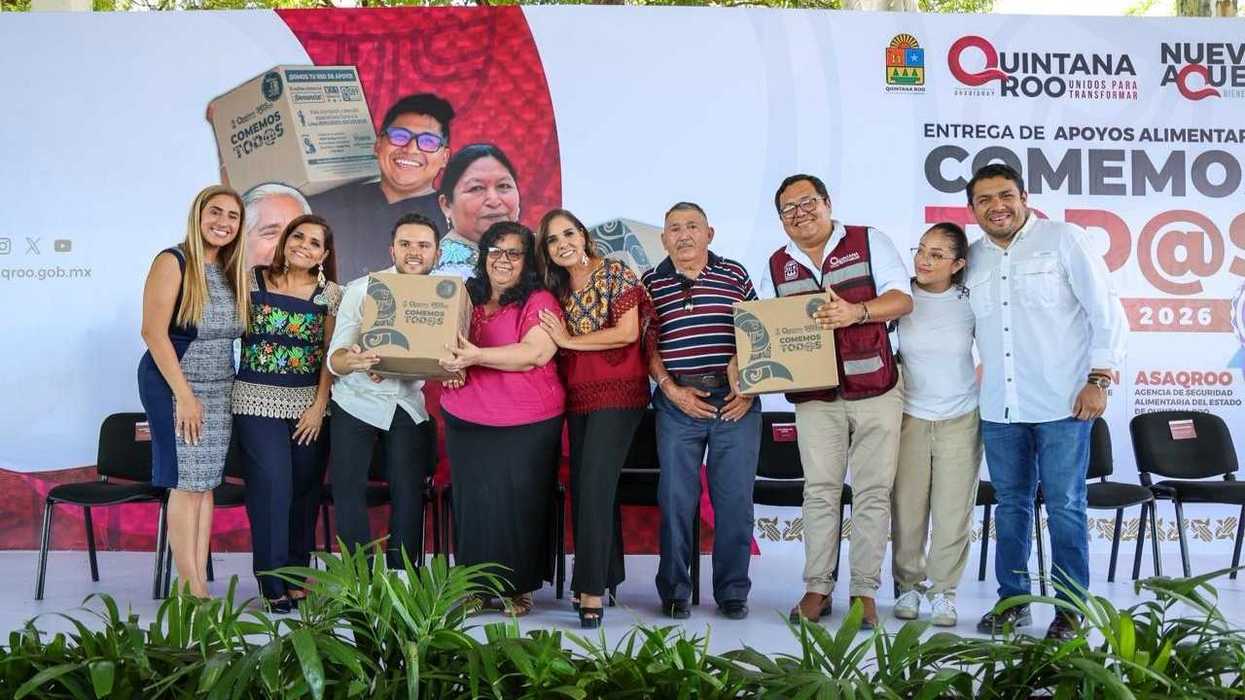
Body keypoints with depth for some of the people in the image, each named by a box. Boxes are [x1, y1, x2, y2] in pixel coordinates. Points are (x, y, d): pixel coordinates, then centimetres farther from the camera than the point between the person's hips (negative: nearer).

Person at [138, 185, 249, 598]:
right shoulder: (173, 262, -8)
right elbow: (153, 331, -14)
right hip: (175, 385, -6)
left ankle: (200, 584, 11)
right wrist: (184, 394, -18)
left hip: (220, 389, 7)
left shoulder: (232, 271, 12)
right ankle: (190, 588, 0)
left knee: (206, 484, 6)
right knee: (186, 484, -5)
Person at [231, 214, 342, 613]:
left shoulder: (330, 293, 6)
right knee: (273, 486, -9)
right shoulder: (252, 281, 3)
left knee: (305, 490, 6)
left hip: (309, 403, 2)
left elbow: (330, 353, 4)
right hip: (259, 400, -2)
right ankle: (274, 584, 2)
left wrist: (320, 405, -3)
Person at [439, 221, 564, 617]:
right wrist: (450, 367, -1)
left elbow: (536, 353, -17)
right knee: (473, 502, 3)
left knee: (518, 502, -1)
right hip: (466, 421, 4)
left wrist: (476, 356, -24)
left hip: (527, 425, -4)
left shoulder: (539, 302, -2)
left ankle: (518, 588, 13)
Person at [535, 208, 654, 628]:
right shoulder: (555, 290, 14)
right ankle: (606, 577, 18)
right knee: (586, 488, 7)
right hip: (577, 399, 7)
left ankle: (591, 589, -11)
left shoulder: (616, 275, -4)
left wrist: (569, 340, -10)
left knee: (593, 486, -14)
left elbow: (628, 332, -13)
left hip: (618, 394, -7)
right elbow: (548, 348, 14)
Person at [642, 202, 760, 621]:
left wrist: (748, 387, -3)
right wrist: (672, 390, -7)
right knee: (676, 498, 2)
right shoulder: (651, 282, 8)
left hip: (735, 401, 1)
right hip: (678, 402, 0)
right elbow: (647, 345, 4)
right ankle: (674, 591, 14)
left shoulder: (735, 275, 9)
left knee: (735, 498, 2)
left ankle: (732, 591, 14)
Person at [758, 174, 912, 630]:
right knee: (820, 492, 3)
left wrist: (856, 312, -24)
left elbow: (902, 299, -6)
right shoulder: (777, 266, 11)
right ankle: (817, 588, 11)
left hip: (875, 391, -2)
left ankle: (865, 591, 8)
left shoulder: (869, 242, 2)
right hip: (815, 397, 2)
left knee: (873, 493, 0)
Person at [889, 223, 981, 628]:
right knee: (907, 507, 4)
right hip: (910, 416, 0)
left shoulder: (969, 301, -3)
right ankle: (909, 585, 19)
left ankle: (944, 591, 16)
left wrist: (977, 384, 5)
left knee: (953, 510, 3)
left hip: (960, 419, 0)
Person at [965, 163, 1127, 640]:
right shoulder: (973, 258, 10)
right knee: (1010, 505, 11)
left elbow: (1107, 312, -4)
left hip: (1062, 404, -4)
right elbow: (964, 327, 24)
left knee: (1065, 507, 0)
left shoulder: (1063, 239, -2)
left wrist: (1099, 378, -10)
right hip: (999, 409, 5)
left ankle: (1071, 610, 11)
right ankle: (1012, 601, 23)